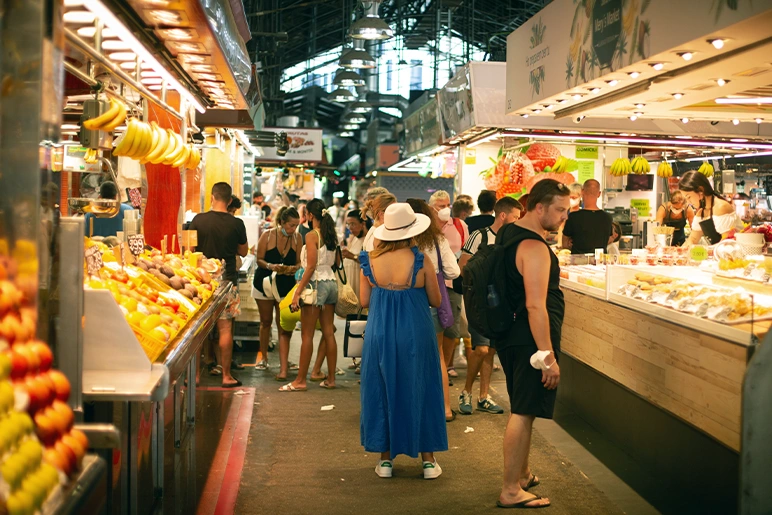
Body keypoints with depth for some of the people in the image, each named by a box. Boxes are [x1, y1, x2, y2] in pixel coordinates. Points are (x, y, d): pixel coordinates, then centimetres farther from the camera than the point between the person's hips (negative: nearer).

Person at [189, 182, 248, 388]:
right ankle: (226, 376, 8)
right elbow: (243, 251, 8)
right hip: (227, 280, -1)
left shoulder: (198, 220, -5)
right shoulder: (236, 224, -5)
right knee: (225, 328, 3)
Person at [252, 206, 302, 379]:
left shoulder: (297, 238, -4)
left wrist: (294, 268, -21)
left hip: (286, 286, 0)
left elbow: (298, 262, 2)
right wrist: (271, 266, -26)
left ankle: (283, 368, -6)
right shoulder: (267, 235, -10)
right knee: (266, 321, 15)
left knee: (284, 327, -6)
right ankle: (263, 358, 33)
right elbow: (259, 259, -7)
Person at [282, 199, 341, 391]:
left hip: (316, 284, -7)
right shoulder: (331, 235, 9)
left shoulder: (312, 236, -12)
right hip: (331, 283, 8)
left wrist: (298, 291, -17)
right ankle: (330, 378, 14)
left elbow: (311, 266, -18)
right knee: (328, 333, 10)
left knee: (307, 334, -2)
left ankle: (300, 381, 1)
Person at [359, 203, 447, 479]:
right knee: (420, 391, 11)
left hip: (380, 333, 2)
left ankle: (385, 458, 19)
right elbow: (436, 301, -2)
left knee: (382, 391, 13)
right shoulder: (421, 261, -11)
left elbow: (364, 301, 1)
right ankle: (428, 459, 18)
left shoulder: (370, 260, -6)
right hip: (415, 334, -1)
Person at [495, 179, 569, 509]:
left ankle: (521, 474, 34)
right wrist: (549, 356, -24)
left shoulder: (508, 234, 11)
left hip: (511, 336, 10)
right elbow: (535, 305, -25)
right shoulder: (534, 247, -20)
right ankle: (511, 492, 4)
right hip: (531, 340, -10)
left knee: (521, 409, 20)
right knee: (523, 413, -3)